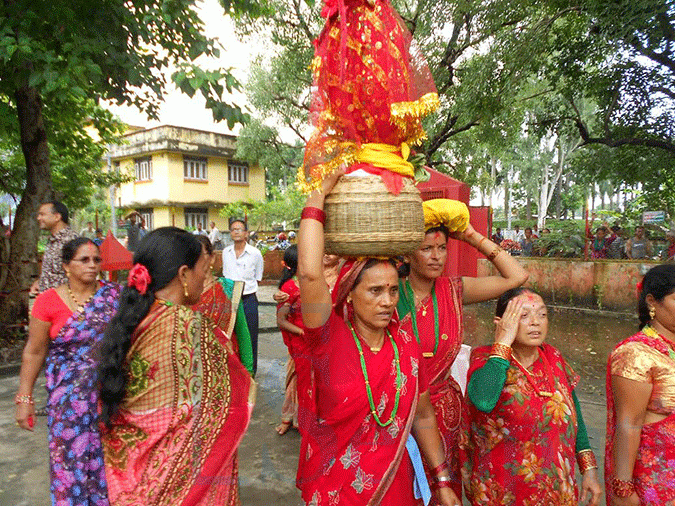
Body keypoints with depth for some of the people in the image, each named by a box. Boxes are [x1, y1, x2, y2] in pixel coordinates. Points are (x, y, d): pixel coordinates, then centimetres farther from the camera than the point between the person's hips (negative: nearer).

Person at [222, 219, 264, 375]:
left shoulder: (255, 253, -7)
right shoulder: (226, 252, 5)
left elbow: (257, 279, 3)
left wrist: (245, 287, -2)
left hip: (248, 299, -3)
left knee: (249, 337, 5)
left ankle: (250, 371, 21)